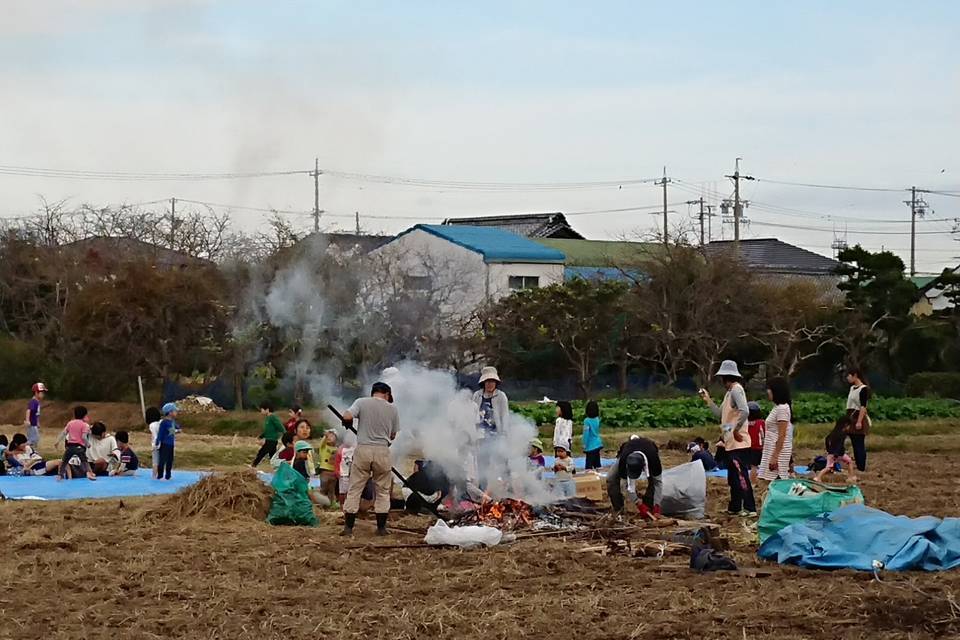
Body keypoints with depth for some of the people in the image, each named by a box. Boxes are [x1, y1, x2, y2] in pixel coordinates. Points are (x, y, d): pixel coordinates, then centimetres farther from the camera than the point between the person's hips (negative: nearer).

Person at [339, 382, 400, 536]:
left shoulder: (361, 402, -1)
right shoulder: (392, 408, 4)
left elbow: (347, 417, -14)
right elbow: (393, 435, 10)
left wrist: (348, 423, 8)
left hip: (363, 449, -1)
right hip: (382, 451, 1)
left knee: (354, 489, 4)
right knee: (382, 490, 13)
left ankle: (348, 527, 3)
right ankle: (381, 527, 14)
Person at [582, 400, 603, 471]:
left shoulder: (587, 421, -16)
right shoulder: (597, 419, 2)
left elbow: (586, 434, -14)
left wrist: (584, 446, -9)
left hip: (591, 446, -6)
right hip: (598, 445, 6)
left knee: (589, 465, -4)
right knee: (597, 463, 13)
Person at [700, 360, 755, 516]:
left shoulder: (736, 390, -13)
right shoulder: (730, 392, 17)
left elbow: (745, 411, -26)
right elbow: (720, 414, 21)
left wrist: (736, 429, -19)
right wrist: (708, 400, 20)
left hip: (738, 443, -11)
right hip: (731, 443, 11)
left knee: (741, 476, -11)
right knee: (733, 477, 15)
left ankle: (750, 508, -12)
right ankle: (735, 507, 22)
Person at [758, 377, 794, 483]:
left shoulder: (782, 408, -13)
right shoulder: (777, 407, 17)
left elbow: (781, 436, -18)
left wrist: (774, 457, -20)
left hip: (779, 452, -10)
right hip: (772, 451, 10)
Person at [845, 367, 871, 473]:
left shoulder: (863, 389, -12)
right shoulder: (852, 388, 15)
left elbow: (863, 406, -18)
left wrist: (859, 421, -23)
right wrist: (847, 421, 19)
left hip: (859, 419, -9)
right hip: (852, 419, 9)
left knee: (860, 445, -8)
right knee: (855, 445, 10)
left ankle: (862, 469, -7)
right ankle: (858, 468, 15)